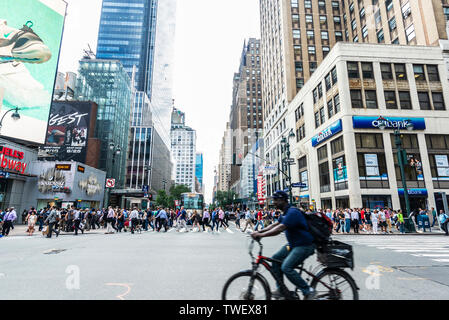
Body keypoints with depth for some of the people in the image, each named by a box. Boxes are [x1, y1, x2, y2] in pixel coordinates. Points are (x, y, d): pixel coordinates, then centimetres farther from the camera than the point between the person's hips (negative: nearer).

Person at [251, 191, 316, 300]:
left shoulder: (292, 212, -24)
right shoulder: (286, 212, 9)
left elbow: (279, 229, -33)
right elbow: (275, 225, 9)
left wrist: (261, 235, -34)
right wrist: (259, 231, -2)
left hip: (304, 246, -10)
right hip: (293, 244, 10)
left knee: (286, 267, -19)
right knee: (275, 259, 5)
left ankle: (308, 291, -2)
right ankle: (282, 289, 15)